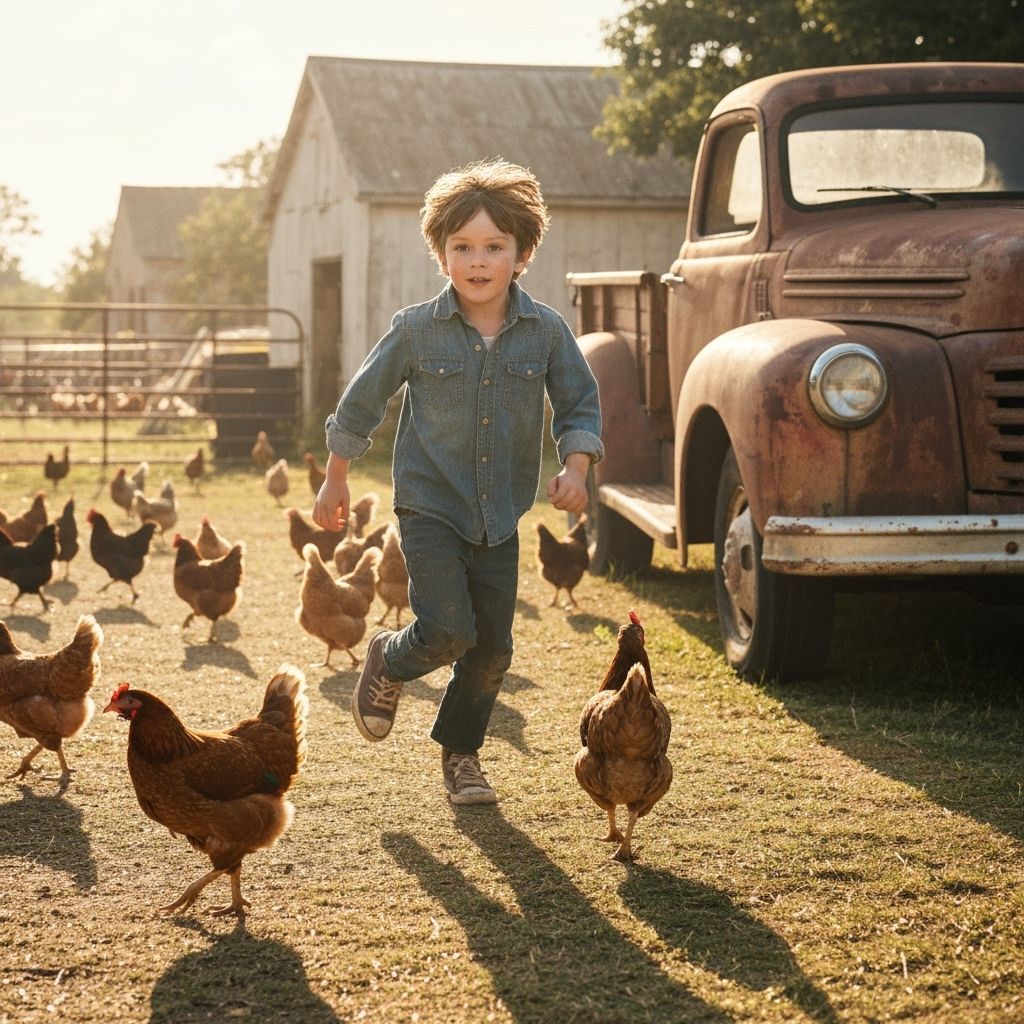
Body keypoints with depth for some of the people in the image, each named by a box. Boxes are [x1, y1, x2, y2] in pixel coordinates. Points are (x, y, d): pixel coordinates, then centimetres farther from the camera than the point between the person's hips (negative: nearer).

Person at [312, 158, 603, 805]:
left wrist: (575, 468, -16)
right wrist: (335, 482, 11)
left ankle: (461, 752, 31)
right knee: (448, 630, -17)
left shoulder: (547, 331, -4)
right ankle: (387, 665, 17)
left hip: (501, 517, 3)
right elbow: (362, 402, 4)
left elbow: (580, 406, 4)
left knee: (492, 648, 8)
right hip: (431, 507, -3)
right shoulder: (416, 330, -8)